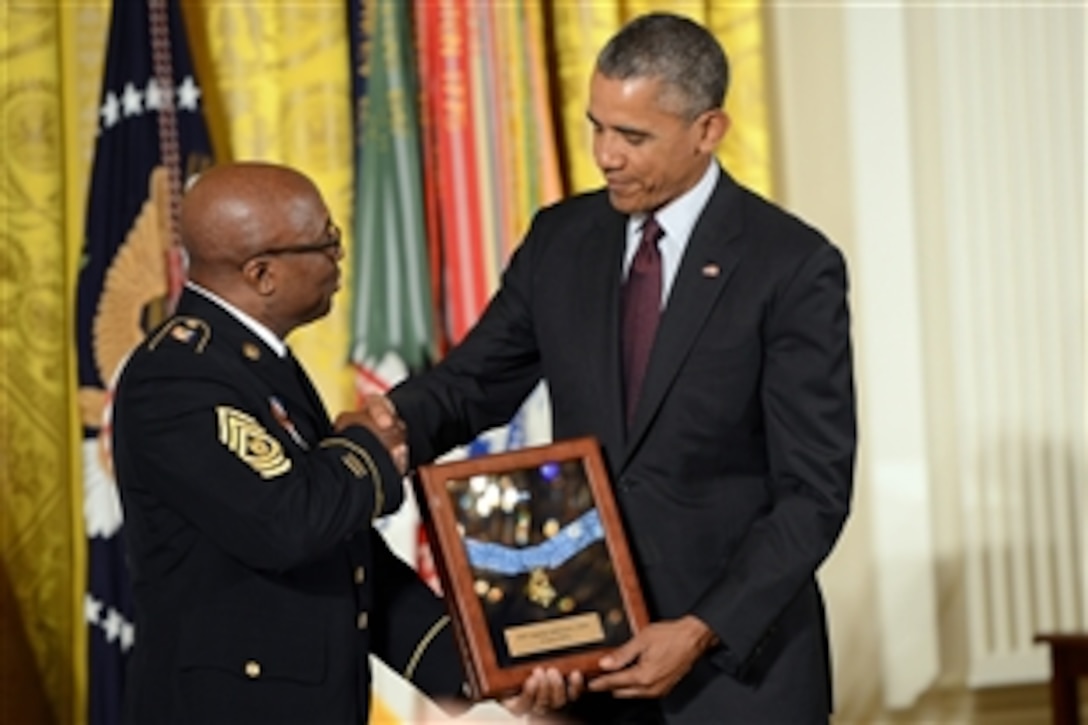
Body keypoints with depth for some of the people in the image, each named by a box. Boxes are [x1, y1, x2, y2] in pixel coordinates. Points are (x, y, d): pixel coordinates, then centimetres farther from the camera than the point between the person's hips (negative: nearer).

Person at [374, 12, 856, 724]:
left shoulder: (793, 266, -10)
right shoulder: (560, 239, 5)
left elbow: (813, 491, -12)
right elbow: (477, 380, 8)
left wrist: (704, 632, -19)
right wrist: (393, 421, -15)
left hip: (739, 655, -4)